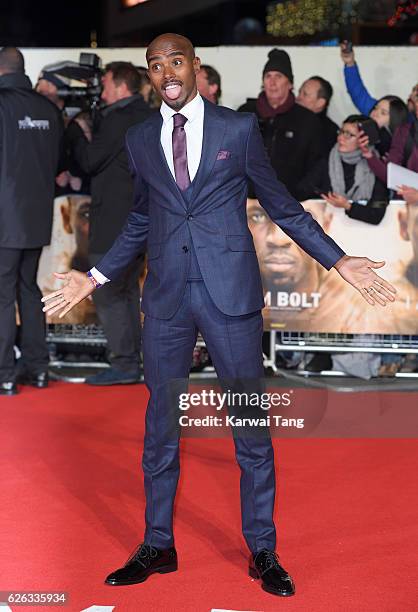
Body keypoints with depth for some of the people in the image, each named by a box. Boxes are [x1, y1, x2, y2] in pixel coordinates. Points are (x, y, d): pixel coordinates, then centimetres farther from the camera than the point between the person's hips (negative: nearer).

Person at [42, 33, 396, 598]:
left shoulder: (239, 127, 0)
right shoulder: (140, 139, 9)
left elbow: (280, 204, 4)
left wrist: (339, 261, -2)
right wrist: (95, 277, 15)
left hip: (231, 295, -3)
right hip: (166, 298, 3)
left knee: (251, 425, 2)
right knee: (160, 424, 9)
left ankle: (263, 551, 16)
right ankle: (158, 546, 23)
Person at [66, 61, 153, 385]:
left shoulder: (118, 119, -15)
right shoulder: (150, 119, 14)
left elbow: (90, 160, -10)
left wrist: (74, 130, 2)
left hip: (115, 221, -9)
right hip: (141, 220, 9)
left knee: (106, 294, -6)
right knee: (128, 291, 14)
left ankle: (124, 364, -6)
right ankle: (132, 360, 16)